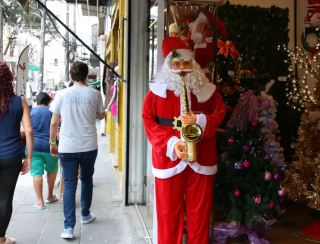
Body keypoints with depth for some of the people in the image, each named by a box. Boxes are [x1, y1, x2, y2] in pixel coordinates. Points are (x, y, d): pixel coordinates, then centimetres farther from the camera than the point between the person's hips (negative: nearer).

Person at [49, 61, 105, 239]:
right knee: (86, 180, 21)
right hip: (89, 147, 1)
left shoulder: (62, 94, -2)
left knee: (69, 186, 2)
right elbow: (101, 116, 13)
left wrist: (52, 143, 12)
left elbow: (54, 123, 1)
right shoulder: (94, 94, -3)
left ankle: (69, 227, -3)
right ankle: (85, 215, 36)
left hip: (67, 148, 0)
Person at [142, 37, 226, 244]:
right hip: (169, 159, -1)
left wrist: (200, 120, -14)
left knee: (200, 210, 10)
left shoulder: (206, 89, 5)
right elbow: (149, 123, -3)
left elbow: (220, 114, 7)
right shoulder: (157, 91, 0)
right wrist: (171, 144, -16)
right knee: (169, 211, 8)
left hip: (201, 159, 1)